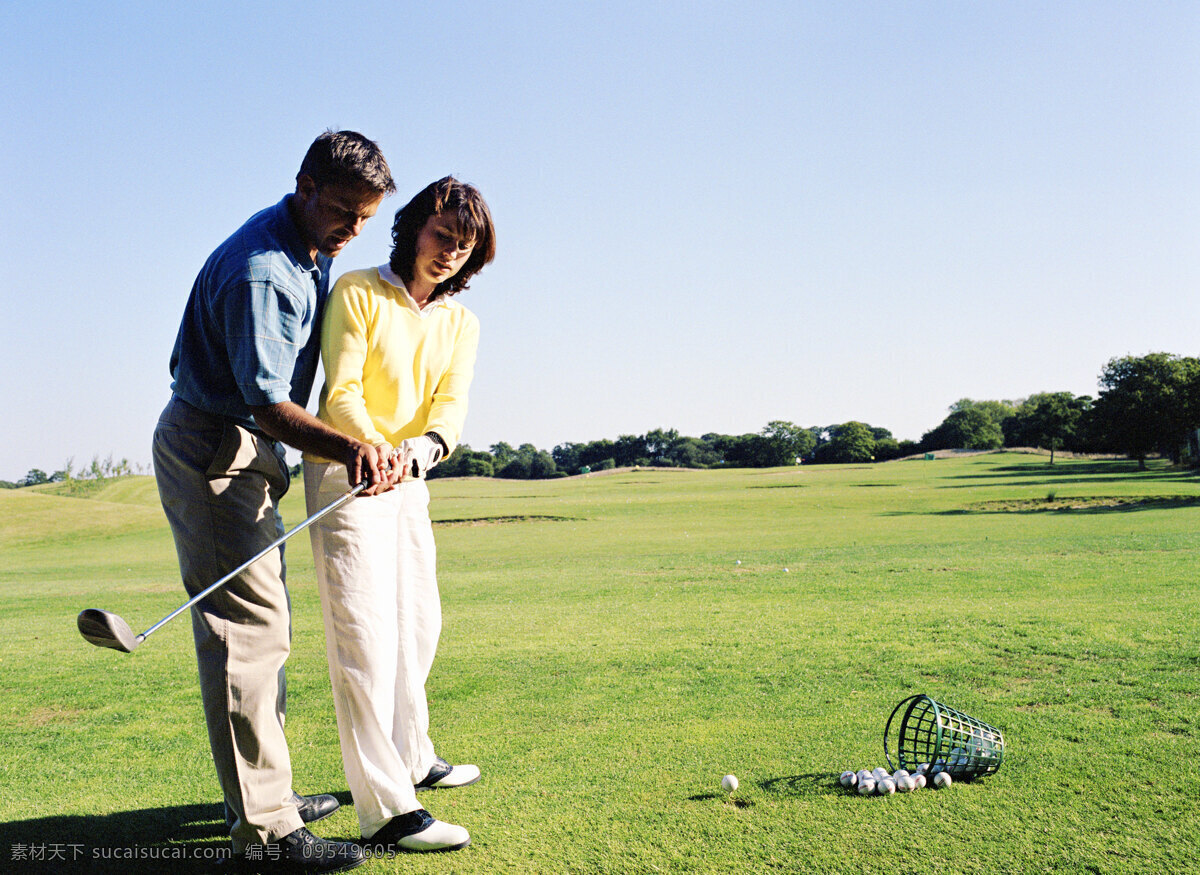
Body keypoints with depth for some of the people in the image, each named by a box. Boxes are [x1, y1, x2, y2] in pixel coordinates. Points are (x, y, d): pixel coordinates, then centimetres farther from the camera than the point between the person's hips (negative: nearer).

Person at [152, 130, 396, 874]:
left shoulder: (315, 252, 9)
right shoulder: (260, 269, -23)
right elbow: (269, 406, -25)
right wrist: (348, 447, -39)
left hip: (249, 450, 11)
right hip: (213, 447, -10)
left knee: (263, 625, 15)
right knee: (246, 628, -12)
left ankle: (262, 792, 27)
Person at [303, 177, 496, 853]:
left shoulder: (462, 323, 7)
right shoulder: (357, 292, -8)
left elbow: (452, 407, -7)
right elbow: (341, 393, -16)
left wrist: (419, 448, -29)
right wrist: (373, 445, -35)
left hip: (413, 479, 7)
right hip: (346, 470, -6)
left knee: (418, 624, 15)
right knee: (365, 631, -11)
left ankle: (411, 759, 34)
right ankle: (387, 811, -10)